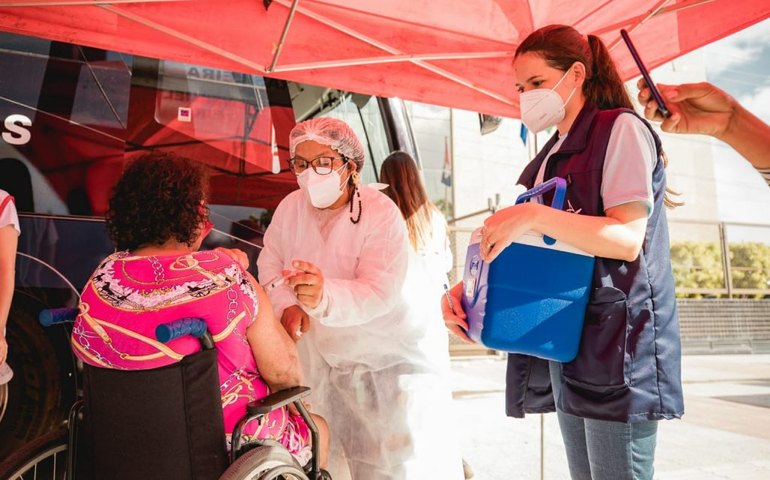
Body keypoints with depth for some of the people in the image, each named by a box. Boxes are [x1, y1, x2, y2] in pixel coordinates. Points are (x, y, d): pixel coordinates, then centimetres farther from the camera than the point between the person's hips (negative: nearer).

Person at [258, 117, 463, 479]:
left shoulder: (381, 213, -21)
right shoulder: (290, 206, -4)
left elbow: (378, 292, -30)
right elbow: (270, 263, -2)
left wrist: (324, 296, -49)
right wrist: (286, 305, -22)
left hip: (383, 357, -4)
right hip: (319, 354, 5)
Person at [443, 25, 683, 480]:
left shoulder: (620, 128, -4)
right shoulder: (550, 157, 18)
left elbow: (628, 239, -15)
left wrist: (535, 215, -26)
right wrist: (469, 287, -1)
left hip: (616, 342, -7)